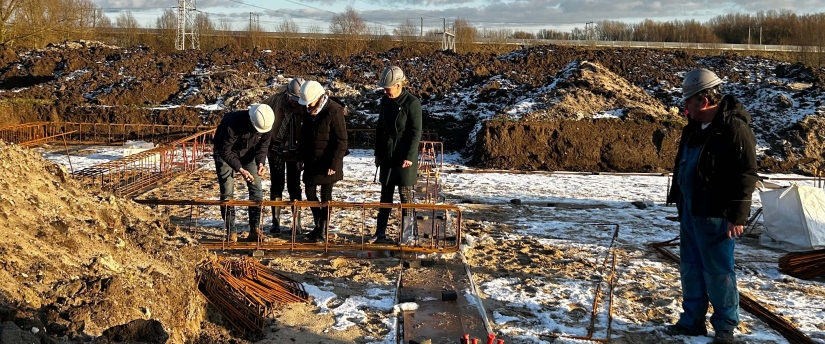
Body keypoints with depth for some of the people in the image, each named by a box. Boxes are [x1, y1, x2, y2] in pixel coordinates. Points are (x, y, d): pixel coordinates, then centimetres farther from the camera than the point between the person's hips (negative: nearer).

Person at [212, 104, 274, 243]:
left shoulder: (265, 124, -23)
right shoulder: (232, 123, -38)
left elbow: (263, 145, -7)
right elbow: (225, 151, -31)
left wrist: (260, 162, -26)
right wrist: (240, 169, -39)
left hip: (248, 153, 4)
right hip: (225, 153, -4)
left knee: (256, 190, -3)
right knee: (227, 192, -8)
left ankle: (255, 230, 3)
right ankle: (230, 232, 0)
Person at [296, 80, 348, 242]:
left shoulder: (334, 111, -17)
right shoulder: (309, 111, 4)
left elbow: (341, 141, -16)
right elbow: (304, 135, 15)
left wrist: (334, 164, -18)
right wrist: (300, 158, 13)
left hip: (327, 163, -7)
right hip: (311, 161, 7)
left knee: (326, 195, 2)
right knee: (310, 192, 11)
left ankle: (323, 230, 14)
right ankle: (318, 225, 27)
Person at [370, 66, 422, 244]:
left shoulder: (412, 103, -12)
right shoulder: (385, 101, 7)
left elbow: (416, 132, -12)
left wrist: (409, 156, -16)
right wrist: (378, 152, 14)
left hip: (404, 155, -6)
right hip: (387, 154, 6)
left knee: (405, 192, 2)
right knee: (385, 194, 8)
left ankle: (407, 227, 15)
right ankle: (380, 233, 12)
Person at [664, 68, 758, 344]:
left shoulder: (735, 129, -17)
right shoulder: (694, 129, 11)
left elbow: (746, 176, -19)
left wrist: (737, 216, -21)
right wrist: (677, 198, 20)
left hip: (715, 216, -9)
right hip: (690, 212, 9)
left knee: (718, 271, 0)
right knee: (691, 267, 14)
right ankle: (692, 321, 25)